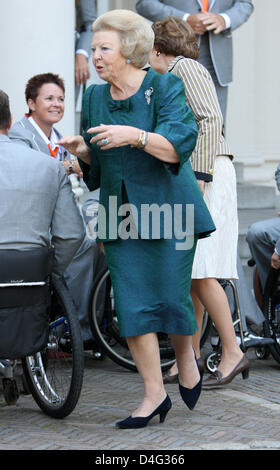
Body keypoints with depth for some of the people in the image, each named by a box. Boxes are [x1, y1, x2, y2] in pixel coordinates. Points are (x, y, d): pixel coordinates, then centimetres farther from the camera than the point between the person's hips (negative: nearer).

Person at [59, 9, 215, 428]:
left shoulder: (165, 88, -7)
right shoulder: (95, 97, 9)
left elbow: (179, 145, -19)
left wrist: (135, 136, -33)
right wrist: (80, 150, -3)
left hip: (167, 206, -4)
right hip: (121, 215, 4)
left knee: (171, 296, -2)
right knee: (132, 303, -3)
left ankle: (186, 358, 29)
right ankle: (154, 394, 3)